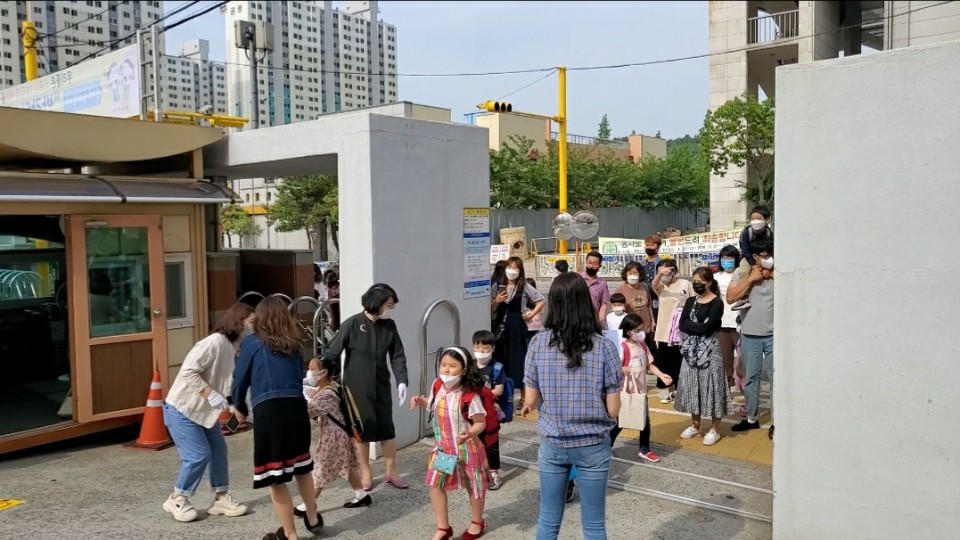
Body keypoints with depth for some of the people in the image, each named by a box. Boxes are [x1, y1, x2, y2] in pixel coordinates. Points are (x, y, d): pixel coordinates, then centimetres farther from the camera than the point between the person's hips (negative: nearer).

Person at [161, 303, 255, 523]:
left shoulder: (236, 350, 3)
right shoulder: (215, 342, -24)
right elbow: (188, 371, -28)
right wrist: (210, 393, -30)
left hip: (204, 410, 9)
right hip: (182, 408, -9)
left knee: (218, 450, 8)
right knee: (199, 454, -7)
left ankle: (221, 498, 20)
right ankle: (177, 500, 12)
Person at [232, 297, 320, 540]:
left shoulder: (252, 343, 5)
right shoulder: (293, 345, 14)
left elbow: (240, 379, 9)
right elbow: (300, 377, 14)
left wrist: (240, 407, 26)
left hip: (269, 411, -5)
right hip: (297, 407, 5)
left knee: (276, 478, 8)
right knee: (301, 466, 25)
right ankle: (313, 519, 40)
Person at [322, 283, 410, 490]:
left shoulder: (389, 326, -2)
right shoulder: (352, 324, -14)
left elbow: (398, 356, 1)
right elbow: (332, 353, -13)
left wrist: (402, 381, -11)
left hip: (381, 387, 3)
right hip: (356, 388, -3)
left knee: (387, 428, 8)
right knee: (361, 429, 9)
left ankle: (391, 471, 25)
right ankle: (365, 471, 27)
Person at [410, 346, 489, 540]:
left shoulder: (469, 395, -25)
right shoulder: (438, 387, -7)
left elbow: (481, 422, -19)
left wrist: (470, 433, -38)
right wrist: (420, 401, -4)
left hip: (466, 448, -5)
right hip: (442, 446, 5)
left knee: (473, 486, 14)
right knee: (434, 484, 5)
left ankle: (477, 522, 40)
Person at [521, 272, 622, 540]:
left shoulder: (539, 343, -9)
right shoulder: (604, 347, -13)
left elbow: (530, 400, -2)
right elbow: (613, 409, -10)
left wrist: (527, 407, 20)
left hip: (552, 444, 1)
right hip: (593, 446, -1)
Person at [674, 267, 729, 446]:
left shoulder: (716, 303, -9)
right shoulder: (690, 301, 10)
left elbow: (707, 328, -19)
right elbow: (682, 325, -1)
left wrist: (690, 325, -7)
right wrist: (699, 327, -14)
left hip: (709, 350, -6)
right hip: (691, 350, 6)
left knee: (711, 386, -1)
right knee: (692, 386, 12)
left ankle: (715, 429, 11)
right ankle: (695, 425, 26)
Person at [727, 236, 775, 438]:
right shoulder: (743, 273, 0)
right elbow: (730, 297, -10)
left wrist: (774, 276, -12)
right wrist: (751, 278, -12)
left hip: (774, 335, -1)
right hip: (750, 336, 1)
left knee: (775, 378, 2)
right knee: (751, 378, 11)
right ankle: (751, 418, 23)